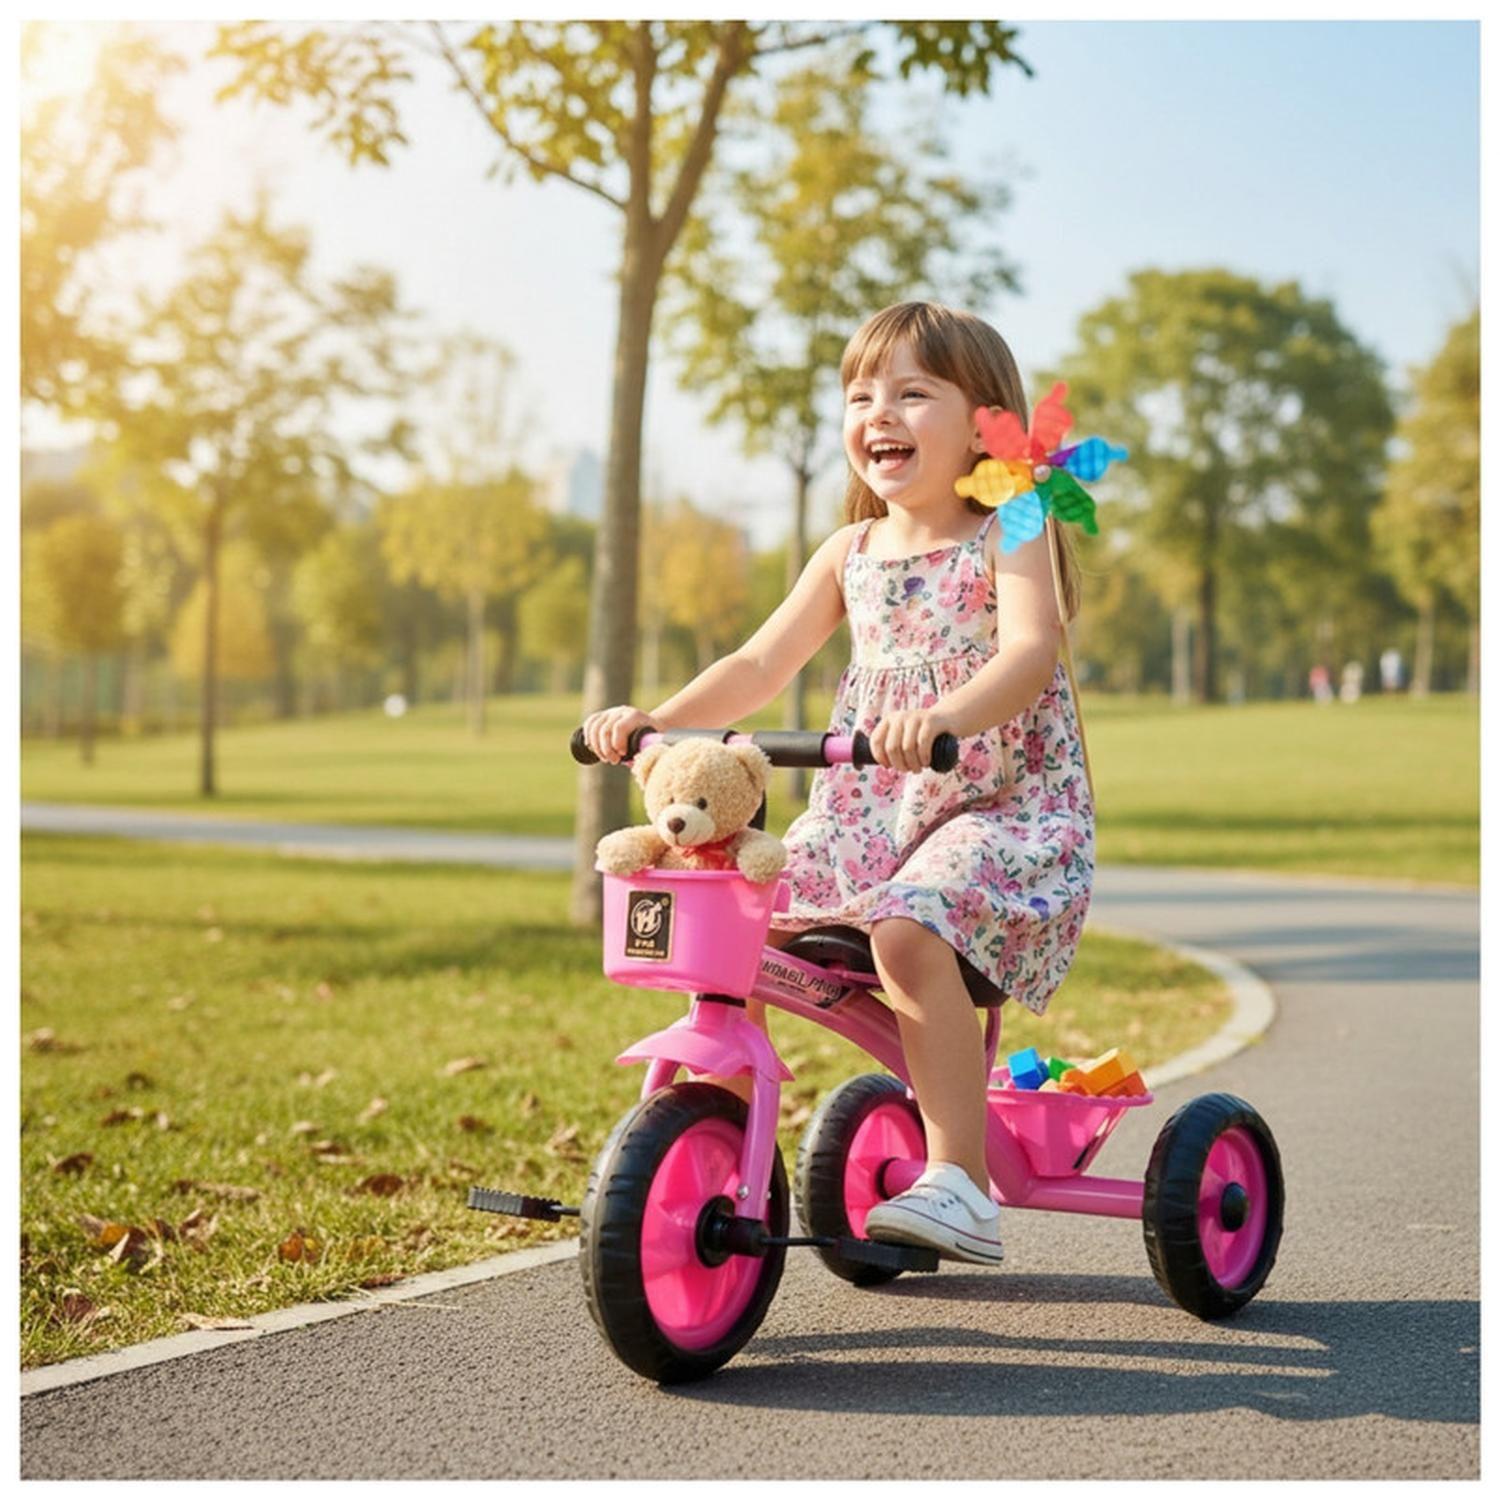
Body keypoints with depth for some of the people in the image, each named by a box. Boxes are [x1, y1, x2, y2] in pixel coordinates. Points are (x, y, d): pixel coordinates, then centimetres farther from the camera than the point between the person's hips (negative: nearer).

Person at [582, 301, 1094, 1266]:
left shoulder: (1007, 540, -4)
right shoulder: (851, 554, 13)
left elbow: (1030, 652, -23)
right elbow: (762, 664, 12)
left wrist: (944, 716, -44)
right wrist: (654, 719, -4)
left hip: (1005, 803, -6)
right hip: (868, 811, 6)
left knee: (907, 929, -36)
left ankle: (962, 1183, -29)